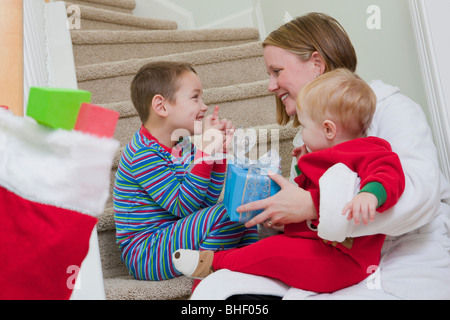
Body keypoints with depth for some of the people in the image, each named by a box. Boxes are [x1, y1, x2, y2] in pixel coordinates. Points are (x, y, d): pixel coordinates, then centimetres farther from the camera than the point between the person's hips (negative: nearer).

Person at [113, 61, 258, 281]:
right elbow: (183, 206, -22)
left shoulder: (183, 146, 9)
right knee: (228, 215, -24)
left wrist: (219, 150, 1)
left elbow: (207, 201, 6)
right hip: (145, 256, -9)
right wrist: (206, 151, -24)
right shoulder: (142, 154, -18)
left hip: (173, 237, 9)